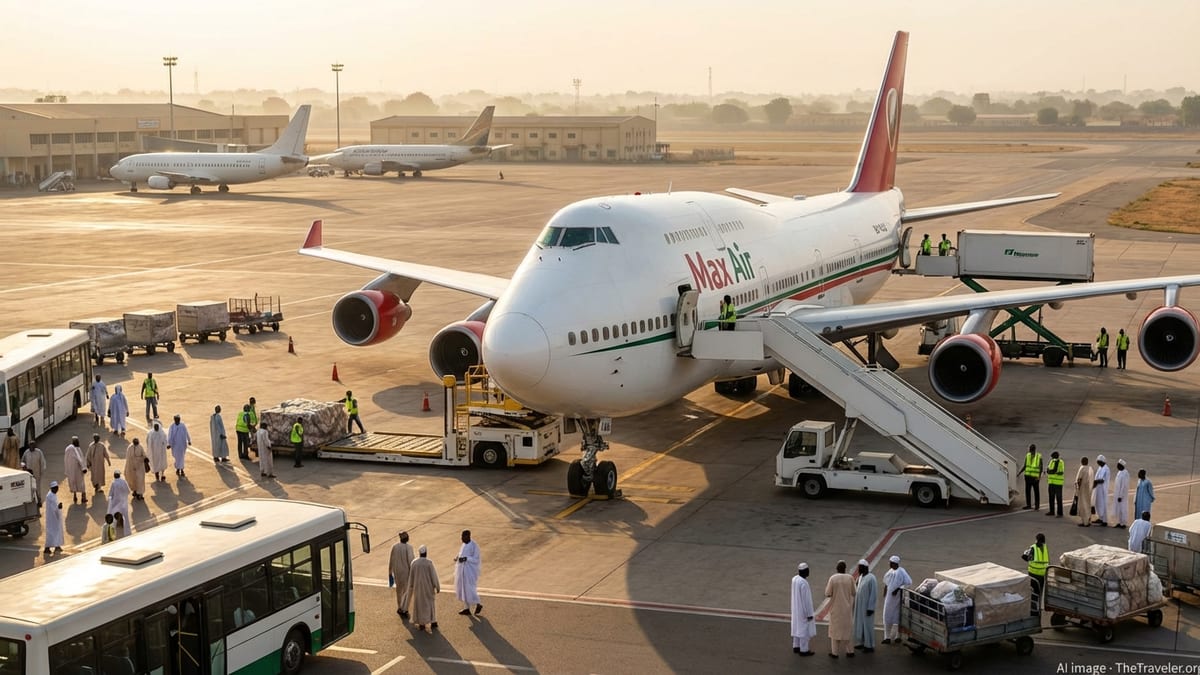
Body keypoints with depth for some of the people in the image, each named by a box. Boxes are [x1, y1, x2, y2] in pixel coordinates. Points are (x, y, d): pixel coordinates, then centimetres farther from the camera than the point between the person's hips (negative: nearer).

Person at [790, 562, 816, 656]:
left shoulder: (794, 579, -2)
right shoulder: (804, 583, -29)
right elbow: (806, 599, -24)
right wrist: (809, 613, -17)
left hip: (796, 607, 9)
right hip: (803, 609, -9)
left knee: (797, 626, 20)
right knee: (804, 628, 4)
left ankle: (796, 646, 30)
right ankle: (804, 650, 13)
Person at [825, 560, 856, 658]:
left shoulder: (832, 578, -14)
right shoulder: (850, 578, -10)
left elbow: (828, 594, -11)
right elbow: (853, 593, -1)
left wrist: (826, 586, 8)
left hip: (835, 609, -1)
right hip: (846, 608, 1)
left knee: (835, 629, 10)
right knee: (846, 629, 16)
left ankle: (834, 652, 13)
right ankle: (849, 651, 17)